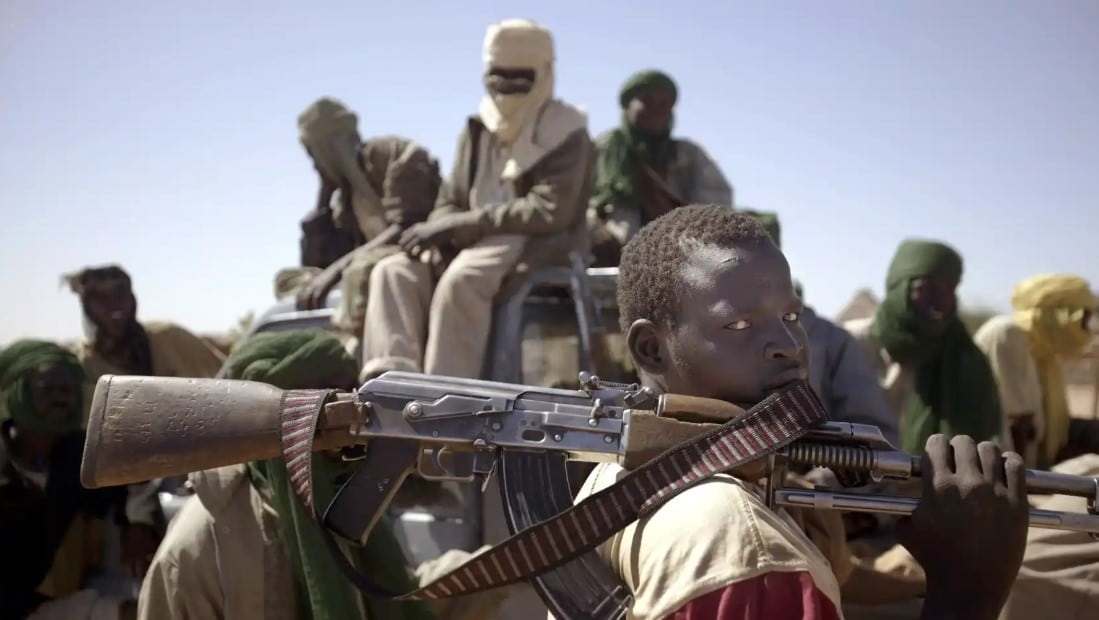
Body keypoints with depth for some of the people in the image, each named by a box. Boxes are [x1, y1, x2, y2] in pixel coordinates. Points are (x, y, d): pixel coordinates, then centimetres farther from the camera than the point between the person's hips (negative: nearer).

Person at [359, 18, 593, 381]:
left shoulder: (564, 132, -4)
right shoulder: (478, 132, 17)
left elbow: (550, 212, -16)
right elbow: (451, 201, 16)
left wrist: (459, 226, -18)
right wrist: (437, 234, -11)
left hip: (541, 248, -7)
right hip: (478, 248, 7)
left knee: (462, 277, -35)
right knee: (394, 271, -16)